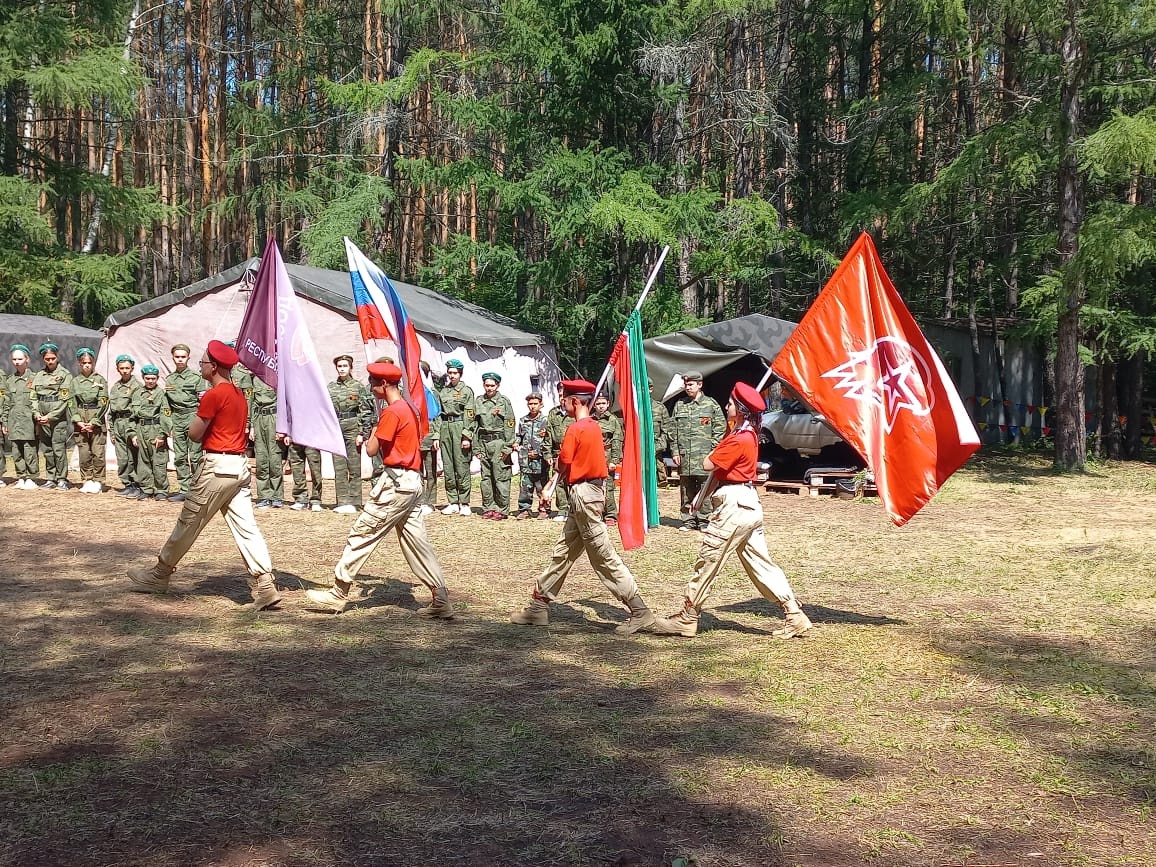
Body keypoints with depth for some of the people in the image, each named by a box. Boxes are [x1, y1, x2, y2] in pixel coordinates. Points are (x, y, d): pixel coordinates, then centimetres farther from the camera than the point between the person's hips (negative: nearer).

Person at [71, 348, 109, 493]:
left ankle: (97, 482, 2)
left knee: (98, 453, -5)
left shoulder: (100, 380, 2)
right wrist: (78, 421, -6)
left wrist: (93, 423, -9)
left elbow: (103, 404, -3)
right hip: (80, 423, 2)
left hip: (97, 422, -2)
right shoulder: (75, 381, 11)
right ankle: (87, 481, 11)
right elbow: (72, 404, 7)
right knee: (84, 454, 3)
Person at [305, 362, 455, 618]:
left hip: (396, 483, -9)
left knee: (361, 533, -2)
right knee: (415, 541, 9)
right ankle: (441, 600, 7)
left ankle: (338, 595, 4)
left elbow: (371, 450, -14)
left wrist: (372, 435, 4)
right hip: (412, 482, 9)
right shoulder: (408, 408, 15)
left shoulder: (391, 412, -14)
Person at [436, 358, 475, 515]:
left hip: (460, 428, -5)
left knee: (462, 466, -5)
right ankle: (453, 503, 11)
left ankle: (464, 504, 1)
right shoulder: (442, 391, 15)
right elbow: (438, 415, 13)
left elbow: (469, 416, -6)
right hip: (445, 428, 5)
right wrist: (437, 436, 6)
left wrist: (466, 437, -13)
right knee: (447, 467, 5)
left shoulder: (467, 391, 1)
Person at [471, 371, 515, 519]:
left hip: (499, 442, -5)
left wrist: (507, 448, -9)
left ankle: (502, 510, 2)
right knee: (485, 477, 7)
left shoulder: (504, 401, -2)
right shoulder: (478, 401, 10)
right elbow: (475, 425, 13)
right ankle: (488, 508, 15)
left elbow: (509, 426, -4)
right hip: (483, 442, 5)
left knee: (501, 477, -3)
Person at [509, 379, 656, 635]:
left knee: (604, 556, -6)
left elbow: (563, 464, -16)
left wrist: (560, 471, 6)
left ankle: (639, 612, -3)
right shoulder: (594, 426, 12)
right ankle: (539, 606, 24)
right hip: (594, 489, 10)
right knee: (563, 551, 15)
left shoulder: (575, 430, -16)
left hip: (583, 493, -10)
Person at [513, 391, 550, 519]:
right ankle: (524, 509, 12)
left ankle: (544, 509, 12)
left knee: (542, 487, 2)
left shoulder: (545, 421, 0)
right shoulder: (523, 421, 13)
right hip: (525, 461, 3)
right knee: (525, 487, 4)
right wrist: (517, 444, 6)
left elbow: (550, 441, -1)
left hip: (540, 461, -3)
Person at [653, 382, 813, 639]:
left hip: (733, 505, -10)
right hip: (748, 504, 10)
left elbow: (708, 464, -17)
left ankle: (686, 619, 5)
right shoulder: (748, 433, 14)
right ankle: (795, 617, 8)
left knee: (708, 561, -2)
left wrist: (713, 453, 2)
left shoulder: (739, 439, -17)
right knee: (759, 562, 10)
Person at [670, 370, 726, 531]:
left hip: (704, 456, -3)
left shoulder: (711, 404, 4)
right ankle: (689, 519, 13)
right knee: (686, 489, 6)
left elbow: (720, 427, 2)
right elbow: (673, 431, 13)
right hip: (684, 456, 3)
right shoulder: (679, 405, 13)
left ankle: (704, 519, 2)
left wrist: (713, 449, -5)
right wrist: (675, 452, 5)